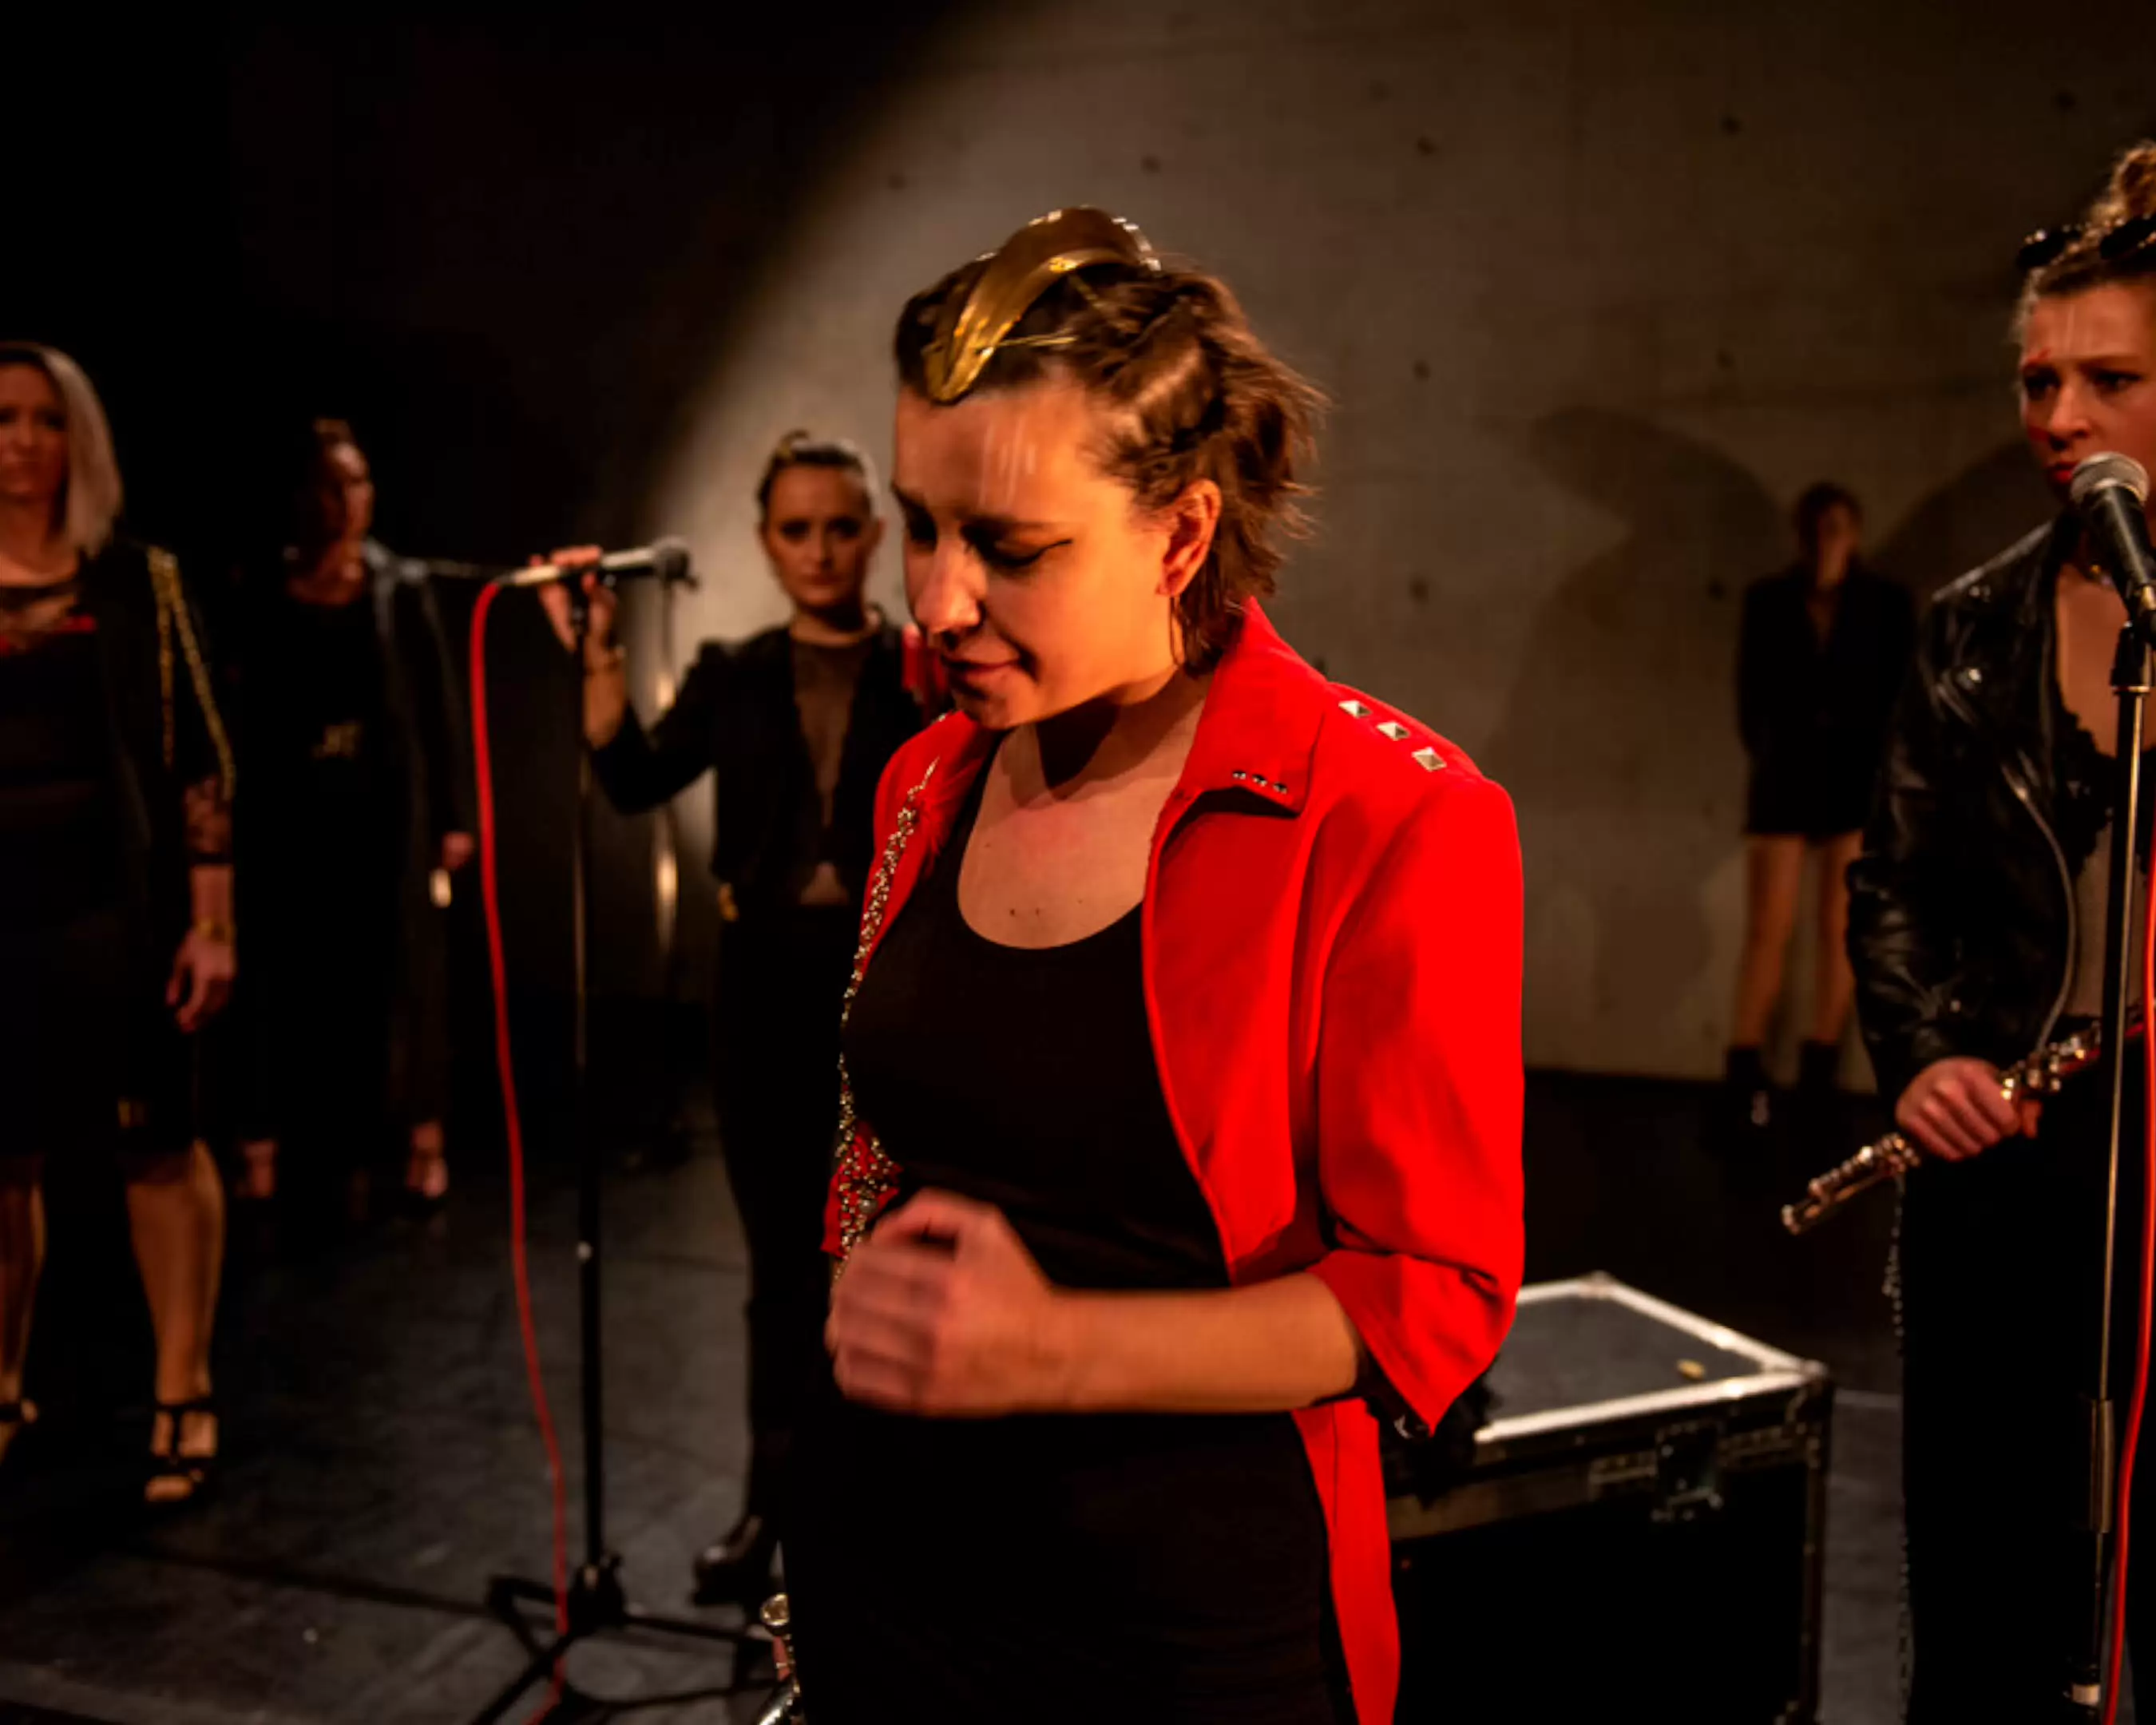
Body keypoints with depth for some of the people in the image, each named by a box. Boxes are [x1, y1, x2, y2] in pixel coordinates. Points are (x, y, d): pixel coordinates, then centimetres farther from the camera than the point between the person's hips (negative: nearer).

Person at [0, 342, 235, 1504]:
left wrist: (211, 922, -5)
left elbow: (198, 757, -1)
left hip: (114, 907, -1)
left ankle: (183, 1395, 13)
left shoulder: (137, 582, 1)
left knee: (158, 1146, 2)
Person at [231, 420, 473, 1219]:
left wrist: (454, 815, -3)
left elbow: (439, 707, 1)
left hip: (387, 812, 0)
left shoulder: (402, 587, 2)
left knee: (400, 975, 4)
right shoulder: (262, 594, 3)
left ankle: (421, 1144, 13)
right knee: (292, 979, 4)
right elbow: (245, 715, 2)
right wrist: (244, 815, -2)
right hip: (293, 815, 1)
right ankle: (267, 1150, 13)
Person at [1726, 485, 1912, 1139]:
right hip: (1785, 776, 0)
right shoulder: (1767, 600, 7)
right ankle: (1746, 1077, -2)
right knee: (1766, 932, -4)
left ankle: (1817, 1082, 8)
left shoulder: (1886, 603, 5)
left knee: (1839, 930, 2)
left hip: (1858, 777, 0)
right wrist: (1769, 754, -2)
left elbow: (1902, 694, 4)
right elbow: (1752, 692, 7)